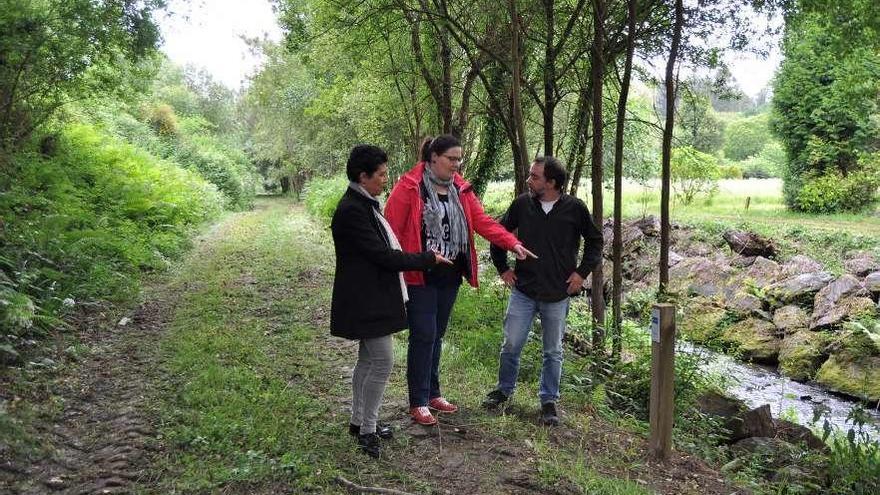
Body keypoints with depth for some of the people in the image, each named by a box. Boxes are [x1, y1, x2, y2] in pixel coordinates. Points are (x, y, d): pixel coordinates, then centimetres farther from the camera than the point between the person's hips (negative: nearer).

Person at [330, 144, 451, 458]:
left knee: (368, 360, 17)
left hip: (371, 298, 10)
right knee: (382, 362, -5)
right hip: (366, 300, -10)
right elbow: (381, 255, -22)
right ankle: (367, 430, 6)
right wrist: (427, 259, -14)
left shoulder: (364, 204, 10)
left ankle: (359, 421, 28)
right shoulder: (352, 210, -21)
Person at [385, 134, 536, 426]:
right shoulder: (409, 188, -11)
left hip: (450, 275, 6)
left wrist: (513, 243, -9)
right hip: (420, 277, -6)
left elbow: (482, 222, 3)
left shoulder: (460, 189, 9)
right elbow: (392, 229, -11)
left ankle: (432, 393, 28)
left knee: (437, 336, 15)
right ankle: (418, 403, 9)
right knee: (423, 336, -3)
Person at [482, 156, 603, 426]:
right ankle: (504, 390, 30)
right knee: (511, 345, 7)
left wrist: (582, 272, -1)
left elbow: (595, 241, 6)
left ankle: (549, 401, 25)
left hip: (558, 295, -1)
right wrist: (502, 267, 6)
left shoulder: (575, 208, -8)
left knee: (553, 352, 10)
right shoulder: (522, 203, -4)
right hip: (523, 291, 1)